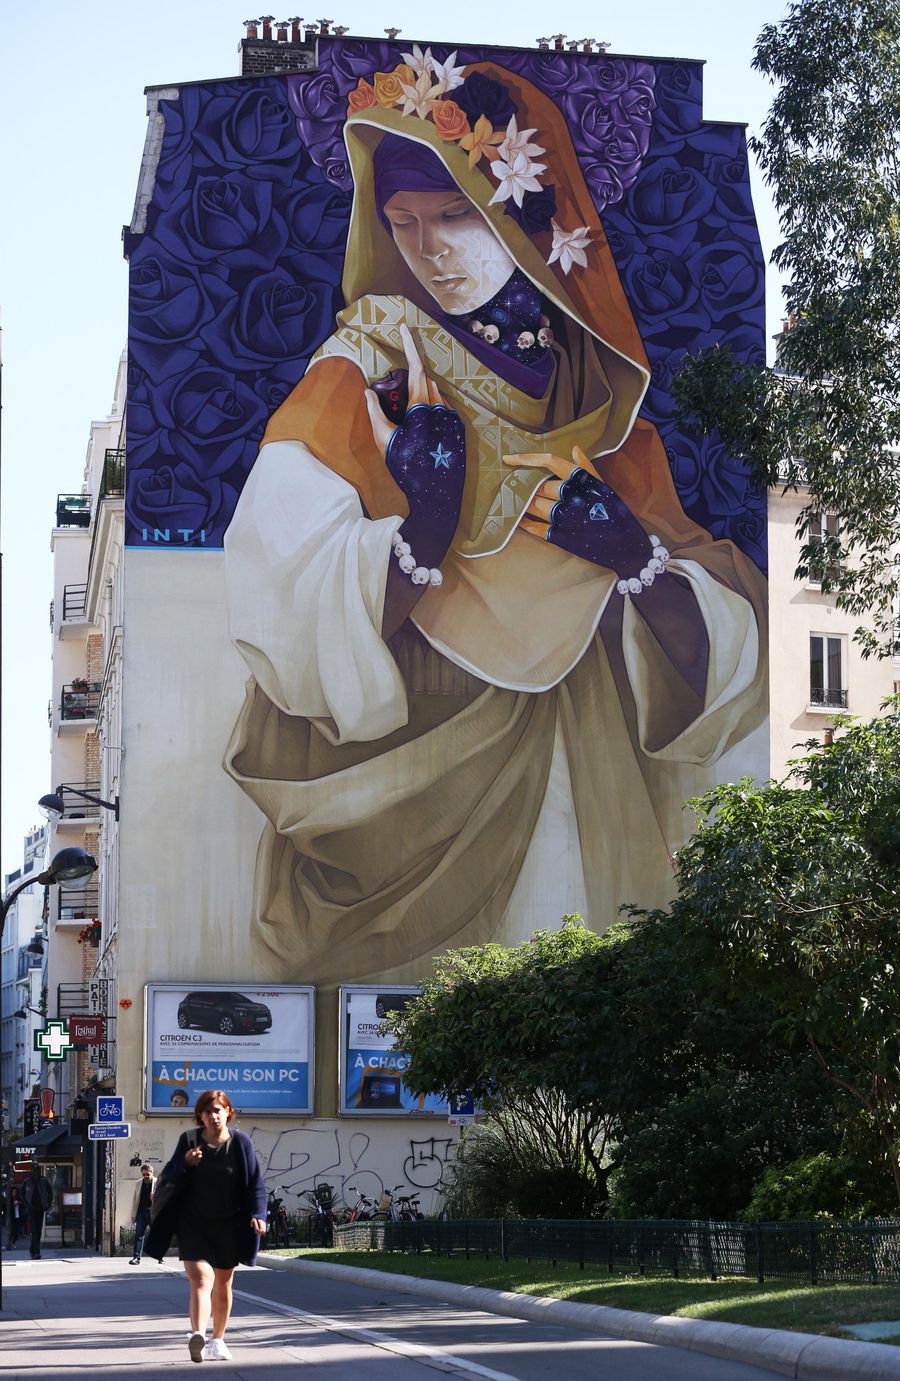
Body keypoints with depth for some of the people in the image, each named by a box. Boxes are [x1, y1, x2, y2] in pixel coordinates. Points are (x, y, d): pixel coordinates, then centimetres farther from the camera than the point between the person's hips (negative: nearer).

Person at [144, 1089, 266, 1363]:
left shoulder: (240, 1143, 0)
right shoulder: (188, 1141, 1)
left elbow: (255, 1183, 1)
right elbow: (171, 1178, 2)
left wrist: (257, 1214, -13)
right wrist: (186, 1164, -19)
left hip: (228, 1225, 2)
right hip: (194, 1224, -2)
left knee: (222, 1285, 13)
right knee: (201, 1279, -19)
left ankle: (217, 1340, 27)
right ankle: (197, 1336, -35)